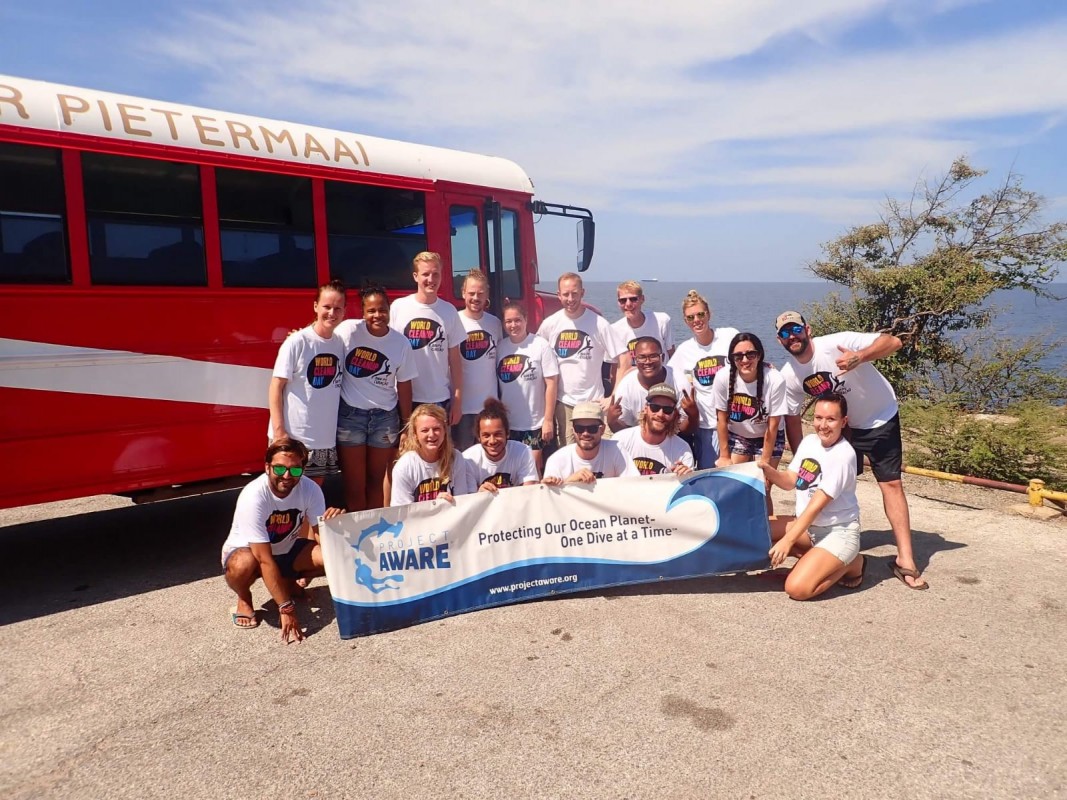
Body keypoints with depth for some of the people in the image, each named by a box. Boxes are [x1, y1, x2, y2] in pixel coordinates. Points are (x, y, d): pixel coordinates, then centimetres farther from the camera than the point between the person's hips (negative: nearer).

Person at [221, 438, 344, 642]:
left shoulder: (310, 489, -21)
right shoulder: (253, 496, -33)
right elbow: (265, 560, -34)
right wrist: (286, 609, -36)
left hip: (287, 550, 4)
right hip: (246, 550, -3)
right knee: (243, 564, -39)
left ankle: (288, 582, 9)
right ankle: (244, 600, -2)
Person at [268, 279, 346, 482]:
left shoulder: (341, 344, 5)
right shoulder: (297, 342, -11)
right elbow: (276, 387, -10)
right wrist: (279, 431, -16)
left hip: (326, 438, 5)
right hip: (293, 438, -5)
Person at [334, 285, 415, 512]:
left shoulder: (401, 344, -1)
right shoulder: (348, 330, -9)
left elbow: (404, 385, 4)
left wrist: (407, 424, 6)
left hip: (385, 417, 2)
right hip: (350, 414, -2)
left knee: (376, 480, 13)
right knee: (355, 484, 3)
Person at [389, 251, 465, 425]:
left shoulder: (449, 311, 2)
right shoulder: (398, 307, -2)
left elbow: (455, 359, 4)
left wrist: (458, 399, 1)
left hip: (441, 400, 1)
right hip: (406, 398, -1)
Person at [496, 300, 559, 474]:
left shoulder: (541, 346, -7)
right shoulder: (500, 347, 3)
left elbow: (551, 383, -8)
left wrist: (548, 419, -10)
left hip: (535, 423, -3)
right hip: (507, 423, 3)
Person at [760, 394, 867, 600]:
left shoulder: (843, 455, -20)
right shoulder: (809, 441, 2)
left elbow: (816, 505, -23)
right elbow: (790, 481, 0)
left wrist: (787, 540, -24)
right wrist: (769, 470, -21)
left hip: (839, 531, -7)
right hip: (808, 525, 7)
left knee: (797, 588, -22)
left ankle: (852, 564, 3)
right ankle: (812, 557, 4)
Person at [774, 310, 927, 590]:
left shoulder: (836, 343, -27)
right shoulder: (788, 375, -12)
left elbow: (893, 342, -31)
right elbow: (792, 419, -3)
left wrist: (859, 357, -48)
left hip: (880, 419, -4)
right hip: (843, 427, 5)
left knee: (891, 484, -7)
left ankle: (905, 560, -3)